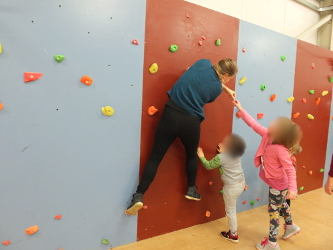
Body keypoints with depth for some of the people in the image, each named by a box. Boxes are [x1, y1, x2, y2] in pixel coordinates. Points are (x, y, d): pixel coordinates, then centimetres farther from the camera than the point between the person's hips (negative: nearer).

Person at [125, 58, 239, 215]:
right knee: (192, 155, 27)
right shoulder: (217, 89, -4)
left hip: (171, 114, 2)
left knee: (155, 157, 8)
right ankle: (191, 190, 39)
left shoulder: (204, 63, 4)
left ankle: (139, 196, 6)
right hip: (191, 122, -2)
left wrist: (226, 89, 26)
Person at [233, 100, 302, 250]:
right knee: (281, 204, 29)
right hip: (276, 183, 8)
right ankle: (290, 226, 55)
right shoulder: (267, 136, -13)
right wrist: (240, 109, -10)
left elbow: (290, 170, -31)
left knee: (273, 210, 6)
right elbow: (254, 124, -9)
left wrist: (292, 189, -38)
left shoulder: (280, 150, -33)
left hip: (278, 185, -8)